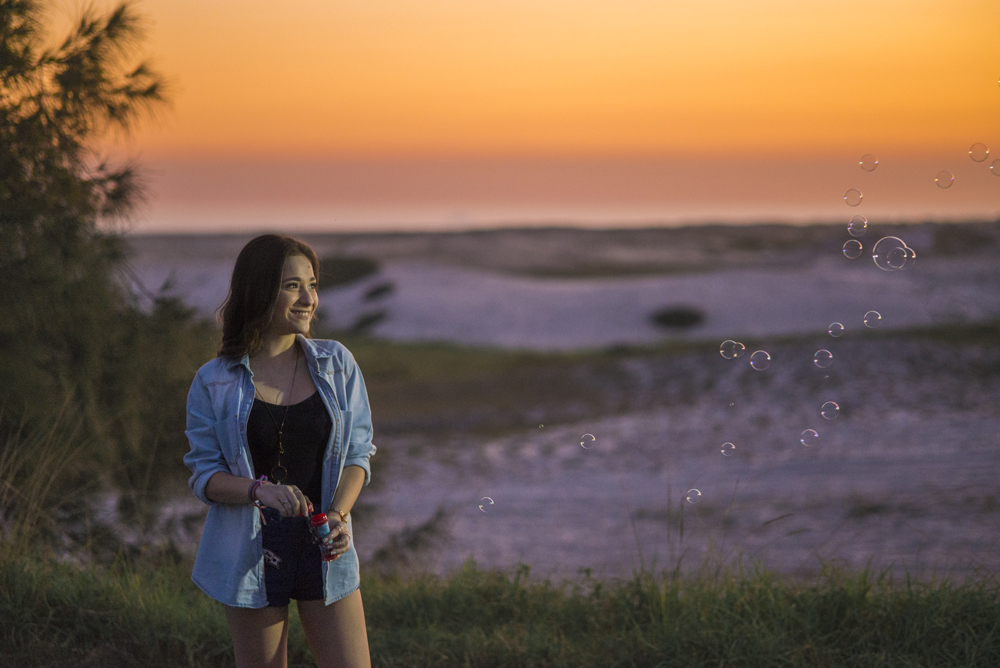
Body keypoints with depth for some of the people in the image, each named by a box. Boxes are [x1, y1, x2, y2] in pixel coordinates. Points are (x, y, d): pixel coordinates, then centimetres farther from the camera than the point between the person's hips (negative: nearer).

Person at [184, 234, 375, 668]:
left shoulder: (337, 364, 2)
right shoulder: (214, 383, -3)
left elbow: (358, 453, 4)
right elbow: (204, 476, -3)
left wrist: (338, 514, -14)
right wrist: (260, 490, -22)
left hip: (322, 551, 2)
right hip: (251, 556, -1)